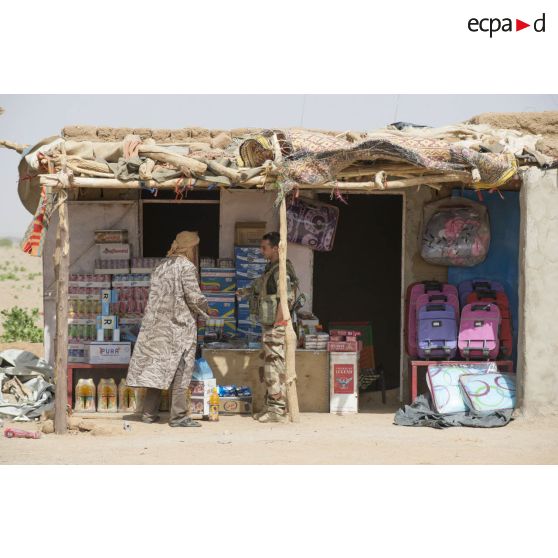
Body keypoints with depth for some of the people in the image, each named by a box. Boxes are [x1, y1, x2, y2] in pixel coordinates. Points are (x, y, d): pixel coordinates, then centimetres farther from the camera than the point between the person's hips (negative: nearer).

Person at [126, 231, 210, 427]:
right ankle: (178, 415, -2)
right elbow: (194, 297, -14)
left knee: (156, 366, 10)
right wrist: (206, 310, 6)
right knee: (180, 369, -2)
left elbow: (156, 296, 13)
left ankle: (149, 412, 13)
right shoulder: (187, 267, -10)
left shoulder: (161, 266, 13)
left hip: (157, 323, 7)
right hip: (179, 325, -7)